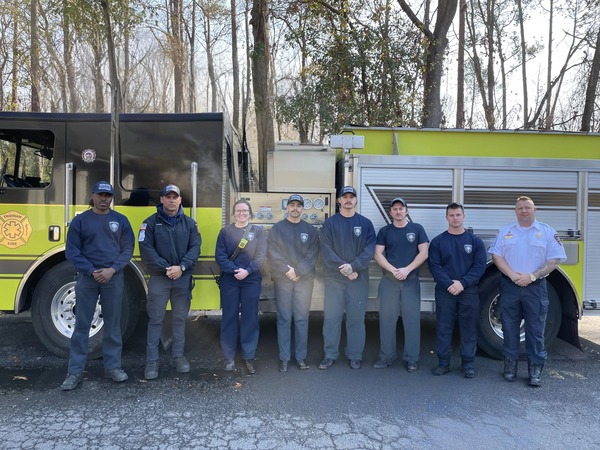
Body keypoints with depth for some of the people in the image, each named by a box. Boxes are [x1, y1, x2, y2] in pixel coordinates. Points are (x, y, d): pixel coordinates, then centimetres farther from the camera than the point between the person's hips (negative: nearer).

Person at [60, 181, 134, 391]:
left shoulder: (121, 220, 5)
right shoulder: (80, 220, 3)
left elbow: (128, 249, 2)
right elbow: (72, 251, -1)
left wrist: (112, 269, -12)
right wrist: (92, 271, -12)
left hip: (114, 278, 1)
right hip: (87, 278, -1)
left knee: (113, 324, 8)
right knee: (82, 325, 4)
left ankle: (113, 366, 19)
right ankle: (75, 371, 13)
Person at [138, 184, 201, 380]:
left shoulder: (189, 223, 6)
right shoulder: (151, 222, -1)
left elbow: (195, 247, -1)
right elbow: (146, 250, -8)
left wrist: (181, 267, -15)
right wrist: (166, 268, -16)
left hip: (183, 278, 2)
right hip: (159, 278, -2)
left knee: (180, 318, 11)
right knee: (155, 319, 3)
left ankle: (178, 356, 24)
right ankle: (152, 360, 13)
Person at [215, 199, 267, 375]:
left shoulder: (258, 231, 6)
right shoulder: (225, 231, 6)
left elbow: (261, 255, -3)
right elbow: (220, 255, -2)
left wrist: (247, 270, -16)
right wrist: (234, 270, -16)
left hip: (251, 280, 0)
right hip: (229, 280, 0)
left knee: (250, 318, 3)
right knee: (229, 317, 4)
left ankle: (249, 357, 13)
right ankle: (229, 357, 15)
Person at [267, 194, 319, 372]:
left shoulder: (310, 230, 7)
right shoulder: (277, 228, 5)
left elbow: (312, 255, -2)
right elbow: (273, 254, -4)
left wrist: (297, 271, -12)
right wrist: (287, 270, -14)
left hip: (305, 279, 1)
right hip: (282, 279, -1)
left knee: (302, 319, 5)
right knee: (284, 319, 3)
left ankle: (301, 357, 15)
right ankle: (284, 358, 11)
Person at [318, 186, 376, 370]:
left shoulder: (365, 223, 6)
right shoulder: (330, 223, 5)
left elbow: (369, 250, -3)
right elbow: (326, 250, -4)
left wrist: (353, 266, -17)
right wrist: (343, 268, -14)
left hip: (359, 278, 0)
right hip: (334, 278, 0)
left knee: (356, 318, 6)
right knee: (331, 317, 3)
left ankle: (355, 355, 19)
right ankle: (330, 354, 15)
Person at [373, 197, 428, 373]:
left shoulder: (417, 229, 5)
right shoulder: (384, 231, 7)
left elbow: (423, 253, -1)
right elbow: (378, 254, 1)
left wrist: (407, 269, -13)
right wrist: (393, 270, -13)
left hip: (411, 280, -1)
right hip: (388, 280, 1)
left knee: (412, 319, 1)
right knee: (387, 318, 4)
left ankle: (411, 358, 11)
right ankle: (386, 356, 14)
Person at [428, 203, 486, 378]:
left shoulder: (475, 241, 5)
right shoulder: (437, 241, 4)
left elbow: (480, 265, -3)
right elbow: (434, 266, -5)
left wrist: (462, 283, -15)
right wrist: (449, 284, -18)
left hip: (469, 291, 0)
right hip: (444, 291, 0)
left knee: (469, 328, 7)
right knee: (443, 328, 4)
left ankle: (468, 363, 18)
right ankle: (443, 363, 15)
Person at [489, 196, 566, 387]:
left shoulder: (547, 232, 3)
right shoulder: (506, 231, 9)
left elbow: (555, 260, -3)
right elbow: (496, 255, 2)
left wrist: (532, 276, -14)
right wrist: (512, 274, -12)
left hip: (535, 287, -1)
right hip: (509, 286, 2)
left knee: (535, 330, 2)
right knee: (509, 328, 7)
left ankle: (535, 370, 12)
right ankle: (510, 365, 18)